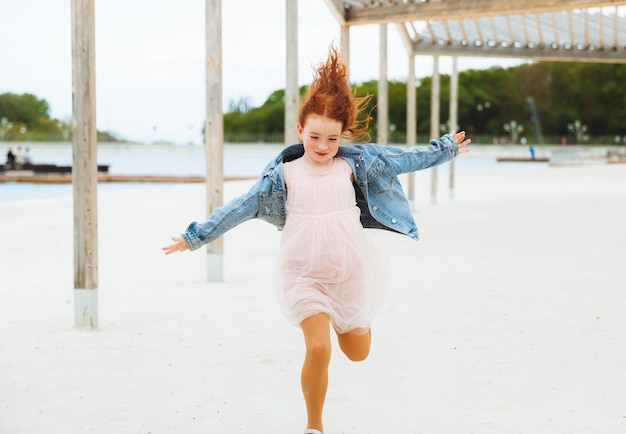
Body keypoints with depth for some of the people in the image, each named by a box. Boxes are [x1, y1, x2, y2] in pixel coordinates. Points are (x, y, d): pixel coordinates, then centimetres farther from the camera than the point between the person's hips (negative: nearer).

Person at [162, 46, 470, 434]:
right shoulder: (284, 174, -5)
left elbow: (403, 160, 9)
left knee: (358, 352, 16)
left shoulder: (353, 164, -1)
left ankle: (353, 317, 54)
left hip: (350, 271, 2)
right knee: (318, 348, -19)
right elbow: (241, 208, -4)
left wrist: (446, 149, 16)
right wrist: (196, 237, -4)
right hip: (304, 275, -2)